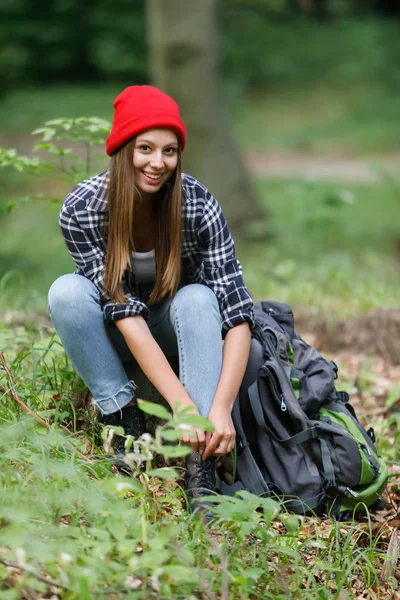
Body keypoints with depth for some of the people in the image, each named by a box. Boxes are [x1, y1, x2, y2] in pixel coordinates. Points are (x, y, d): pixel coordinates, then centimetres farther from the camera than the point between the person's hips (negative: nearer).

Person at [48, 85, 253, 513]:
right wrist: (181, 404, -40)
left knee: (197, 298, -33)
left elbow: (237, 314, -31)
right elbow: (124, 311, -31)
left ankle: (201, 468, -39)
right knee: (67, 292, -29)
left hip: (174, 326, 0)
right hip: (116, 337, 0)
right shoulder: (81, 210, -25)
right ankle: (126, 424, -19)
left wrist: (221, 407, -44)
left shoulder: (197, 205, -25)